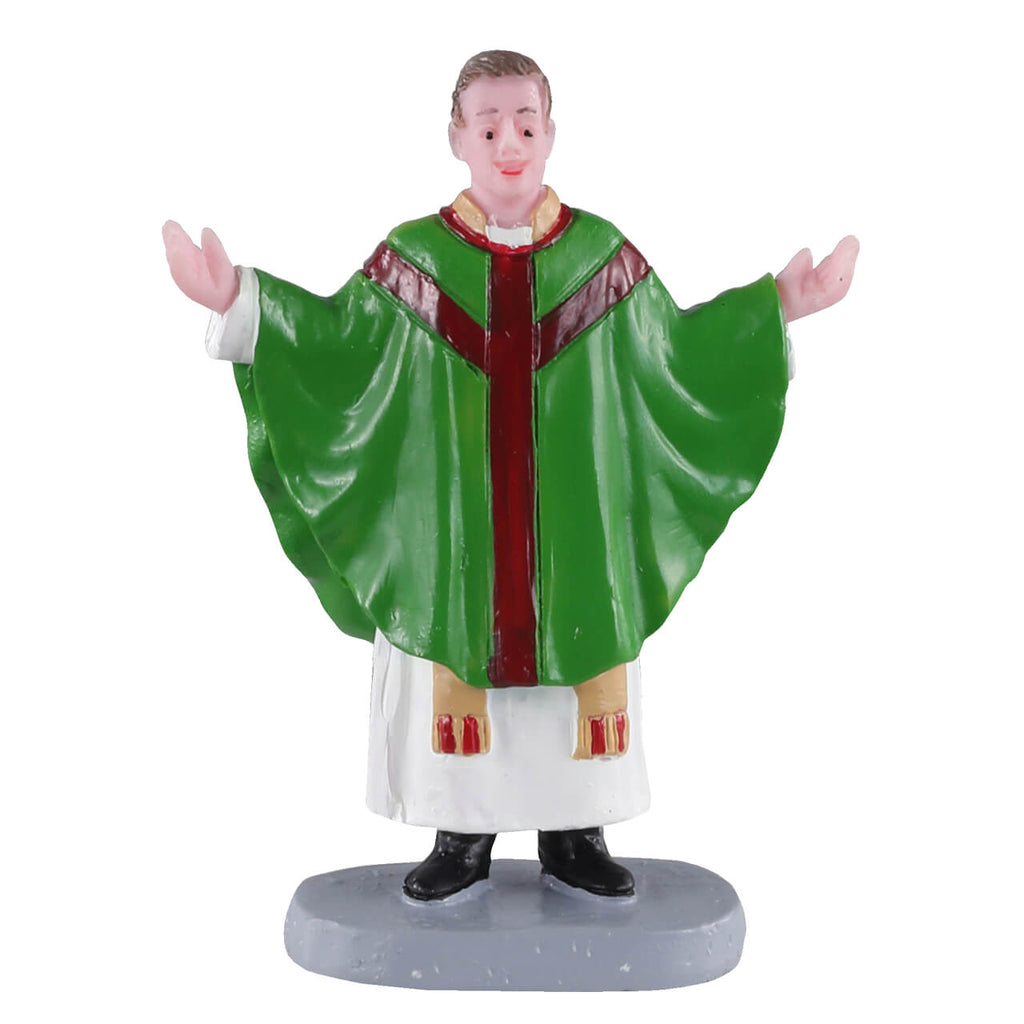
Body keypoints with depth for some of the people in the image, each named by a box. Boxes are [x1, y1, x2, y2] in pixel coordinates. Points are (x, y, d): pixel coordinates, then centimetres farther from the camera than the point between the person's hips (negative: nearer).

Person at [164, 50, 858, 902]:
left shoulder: (603, 255, 4)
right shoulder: (415, 257, 3)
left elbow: (676, 352, 8)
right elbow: (338, 340, 2)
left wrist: (779, 306, 0)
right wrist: (240, 304, -11)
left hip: (575, 531, 1)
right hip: (451, 536, 0)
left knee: (574, 661, 5)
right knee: (456, 656, 5)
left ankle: (574, 833, 22)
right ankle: (463, 837, 21)